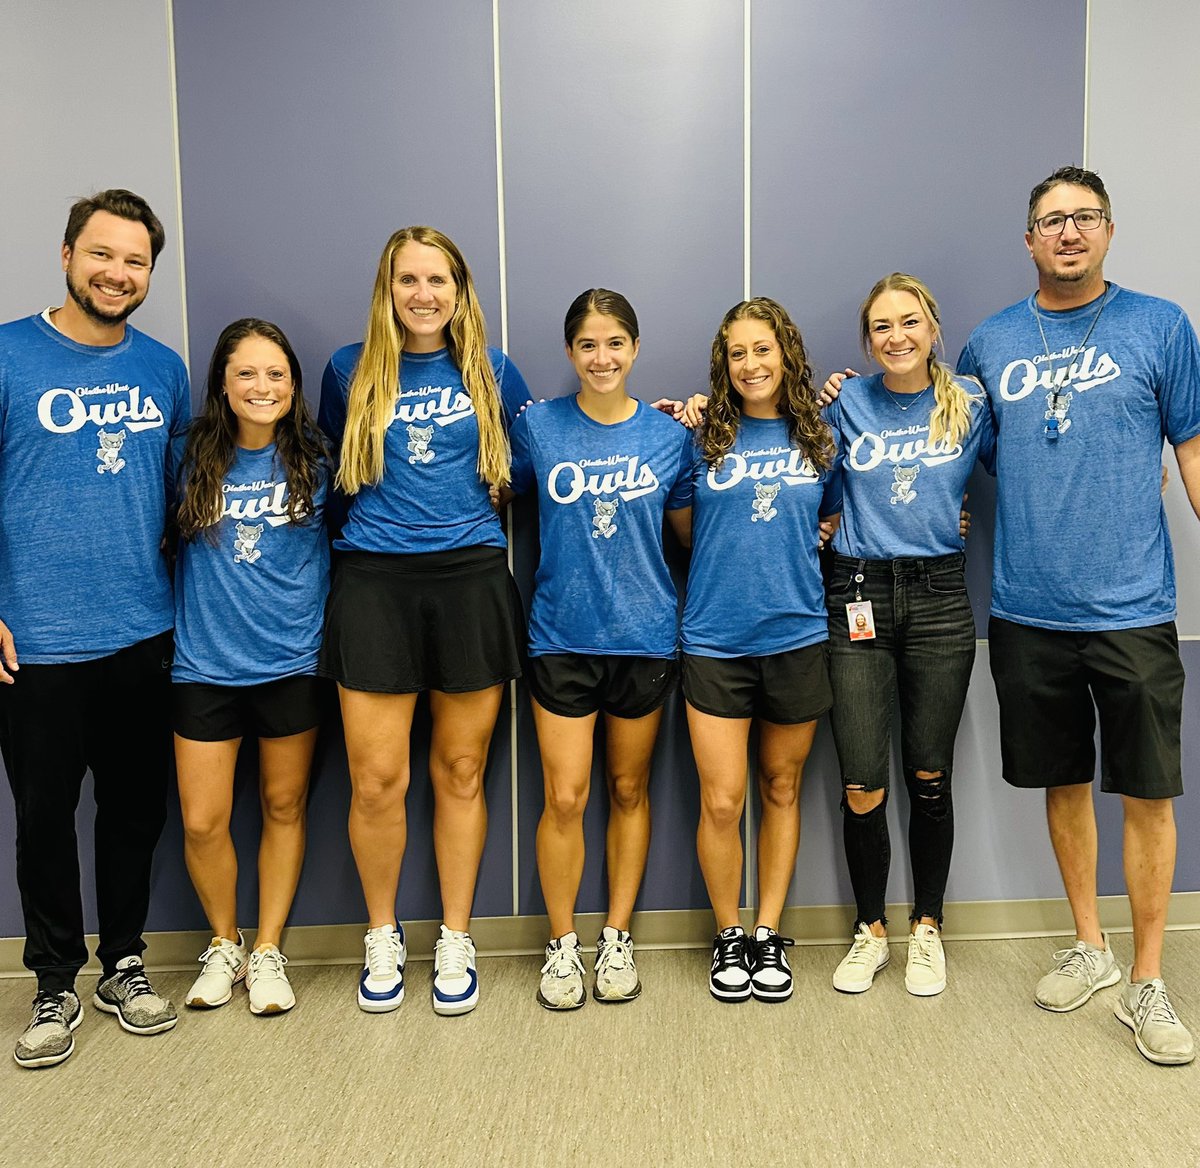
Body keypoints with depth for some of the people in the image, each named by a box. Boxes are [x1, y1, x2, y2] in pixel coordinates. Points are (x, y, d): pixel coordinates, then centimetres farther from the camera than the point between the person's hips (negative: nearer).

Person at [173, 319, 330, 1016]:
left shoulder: (314, 462, -1)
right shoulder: (194, 459, -1)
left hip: (292, 662, 0)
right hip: (206, 663, 1)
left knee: (284, 807, 10)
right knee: (202, 824, 2)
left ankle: (268, 949, 28)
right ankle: (224, 943, 28)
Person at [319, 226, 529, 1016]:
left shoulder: (490, 370, 10)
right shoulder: (351, 372, 10)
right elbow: (330, 462, 22)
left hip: (471, 580, 0)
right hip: (374, 584, 0)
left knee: (460, 772, 7)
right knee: (377, 779, -1)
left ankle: (456, 942, 24)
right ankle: (383, 937, 23)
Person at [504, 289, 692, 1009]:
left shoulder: (669, 435, 2)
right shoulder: (538, 426, -1)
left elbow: (692, 529, 10)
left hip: (645, 634, 1)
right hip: (563, 634, -1)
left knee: (629, 789, 13)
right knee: (566, 798, 0)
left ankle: (618, 937, 29)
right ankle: (562, 944, 21)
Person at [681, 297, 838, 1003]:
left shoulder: (818, 438, 7)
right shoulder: (702, 438, 3)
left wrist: (806, 543, -1)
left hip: (797, 635, 2)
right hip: (715, 640, -2)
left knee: (782, 790, 12)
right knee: (722, 801, -2)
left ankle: (769, 934, 26)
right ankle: (729, 936, 20)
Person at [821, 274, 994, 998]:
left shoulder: (970, 405, 7)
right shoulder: (847, 403, 7)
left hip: (940, 598, 1)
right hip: (860, 599, 0)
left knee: (930, 777, 7)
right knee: (863, 787, -2)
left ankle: (927, 929, 27)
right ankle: (871, 931, 20)